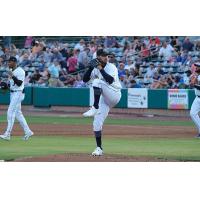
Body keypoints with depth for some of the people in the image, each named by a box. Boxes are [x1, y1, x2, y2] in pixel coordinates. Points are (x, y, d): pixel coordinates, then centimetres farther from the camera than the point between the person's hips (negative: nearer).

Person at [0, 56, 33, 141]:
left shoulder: (20, 71, -15)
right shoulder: (11, 71, 14)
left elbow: (19, 83, -23)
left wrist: (12, 76, -32)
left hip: (18, 93, -10)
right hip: (13, 93, 10)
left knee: (11, 112, -13)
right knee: (17, 113, 12)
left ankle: (7, 134, -13)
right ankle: (27, 131, 19)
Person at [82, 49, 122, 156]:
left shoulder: (111, 67, -8)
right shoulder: (95, 69, 8)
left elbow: (110, 80, -25)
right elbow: (85, 79, -1)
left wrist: (101, 69, -24)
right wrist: (90, 68, -13)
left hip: (114, 95, -6)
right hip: (104, 99, 6)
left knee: (97, 82, -29)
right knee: (97, 123, -3)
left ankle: (94, 108, -31)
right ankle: (99, 148, 6)